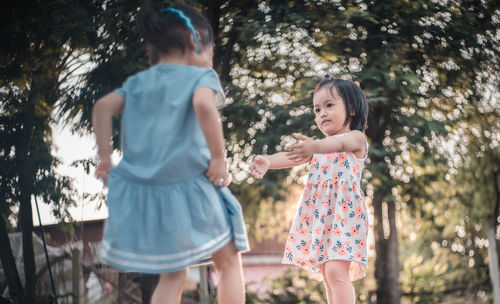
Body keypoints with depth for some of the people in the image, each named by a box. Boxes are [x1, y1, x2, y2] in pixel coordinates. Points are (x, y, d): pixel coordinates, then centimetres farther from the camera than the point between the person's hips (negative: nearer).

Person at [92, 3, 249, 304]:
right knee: (229, 262, 14)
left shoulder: (137, 82, 15)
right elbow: (203, 104, -23)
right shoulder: (200, 76, -1)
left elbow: (103, 106, 1)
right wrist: (219, 157, -18)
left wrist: (105, 157, 3)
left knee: (172, 275, 17)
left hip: (143, 193, 5)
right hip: (191, 186, -5)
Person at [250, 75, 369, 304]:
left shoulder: (355, 138, 1)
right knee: (327, 275, 7)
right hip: (318, 215, 7)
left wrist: (315, 146, -47)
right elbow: (293, 156, 3)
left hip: (344, 211, -7)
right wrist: (268, 162, -19)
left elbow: (339, 144, -24)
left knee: (336, 270, -19)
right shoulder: (319, 147, 21)